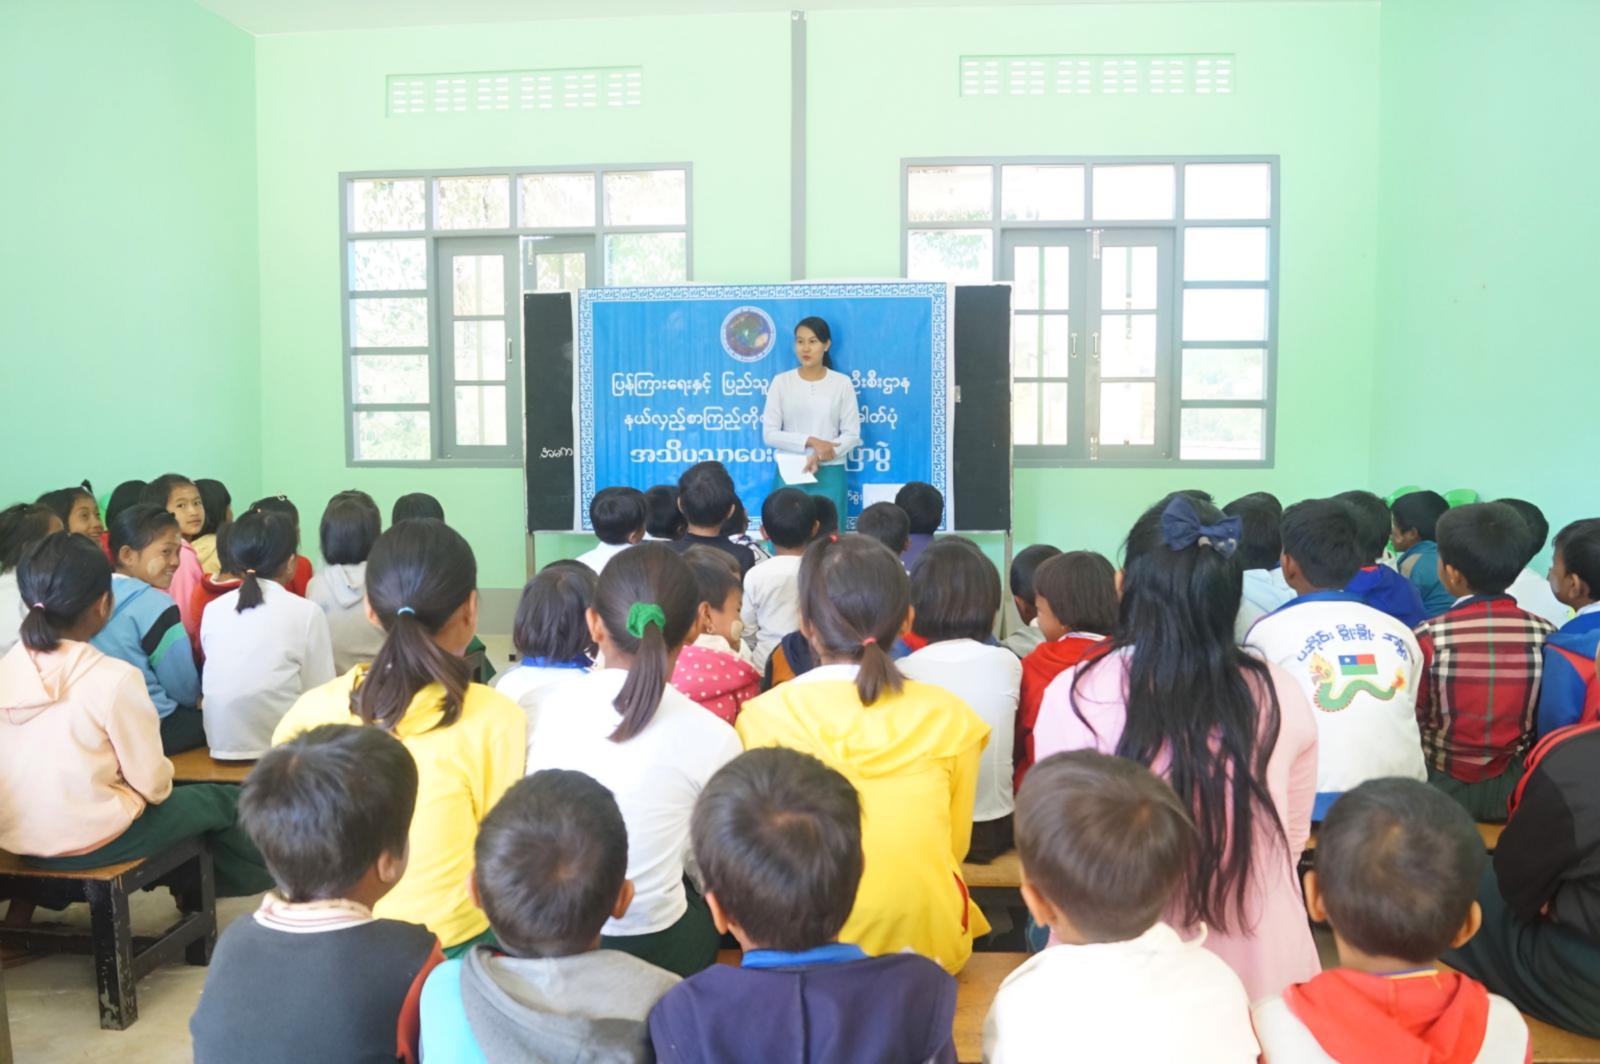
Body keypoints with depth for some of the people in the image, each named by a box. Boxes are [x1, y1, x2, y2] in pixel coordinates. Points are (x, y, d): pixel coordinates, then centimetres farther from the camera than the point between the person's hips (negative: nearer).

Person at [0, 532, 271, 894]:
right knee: (221, 800, 18)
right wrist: (161, 790, 8)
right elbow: (152, 784, -15)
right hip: (93, 842, -6)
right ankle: (257, 876, 38)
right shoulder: (114, 678, -20)